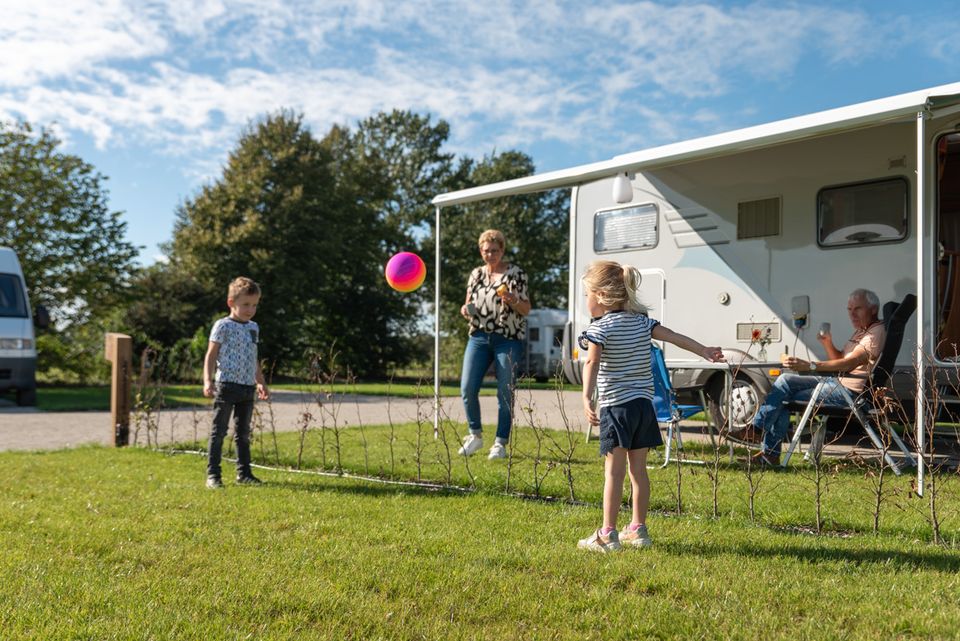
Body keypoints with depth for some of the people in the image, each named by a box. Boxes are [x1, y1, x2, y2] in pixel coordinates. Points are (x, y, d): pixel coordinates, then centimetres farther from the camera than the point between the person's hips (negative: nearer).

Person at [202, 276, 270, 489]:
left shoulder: (253, 328, 14)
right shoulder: (223, 326, -5)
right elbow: (211, 355, -8)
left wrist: (261, 383, 26)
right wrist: (208, 381, -19)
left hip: (248, 387, 6)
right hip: (226, 385, -6)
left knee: (243, 433, 12)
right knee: (219, 431, -2)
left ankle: (244, 473, 19)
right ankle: (212, 474, 1)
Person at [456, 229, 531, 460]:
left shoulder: (516, 274, 0)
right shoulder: (476, 274, 11)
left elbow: (526, 310, 1)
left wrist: (512, 301, -19)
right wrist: (466, 310, -4)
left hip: (508, 339, -3)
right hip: (479, 337, 4)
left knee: (505, 393, -1)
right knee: (467, 388, -5)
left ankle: (500, 443, 10)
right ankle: (475, 434, 16)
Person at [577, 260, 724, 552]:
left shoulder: (600, 328, -9)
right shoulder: (641, 321, 10)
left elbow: (592, 363, -24)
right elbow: (676, 337, 13)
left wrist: (587, 399, -35)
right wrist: (705, 352, 21)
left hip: (615, 406, -6)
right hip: (643, 403, 6)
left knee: (614, 472, -4)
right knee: (638, 468, 13)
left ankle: (607, 534, -2)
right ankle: (638, 529, 20)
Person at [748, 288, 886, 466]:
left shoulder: (876, 332, -14)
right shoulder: (860, 331, 19)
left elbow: (849, 363, -27)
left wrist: (809, 366, -34)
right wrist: (828, 344, 2)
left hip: (850, 391, -10)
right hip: (836, 381, 10)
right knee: (785, 380, -2)